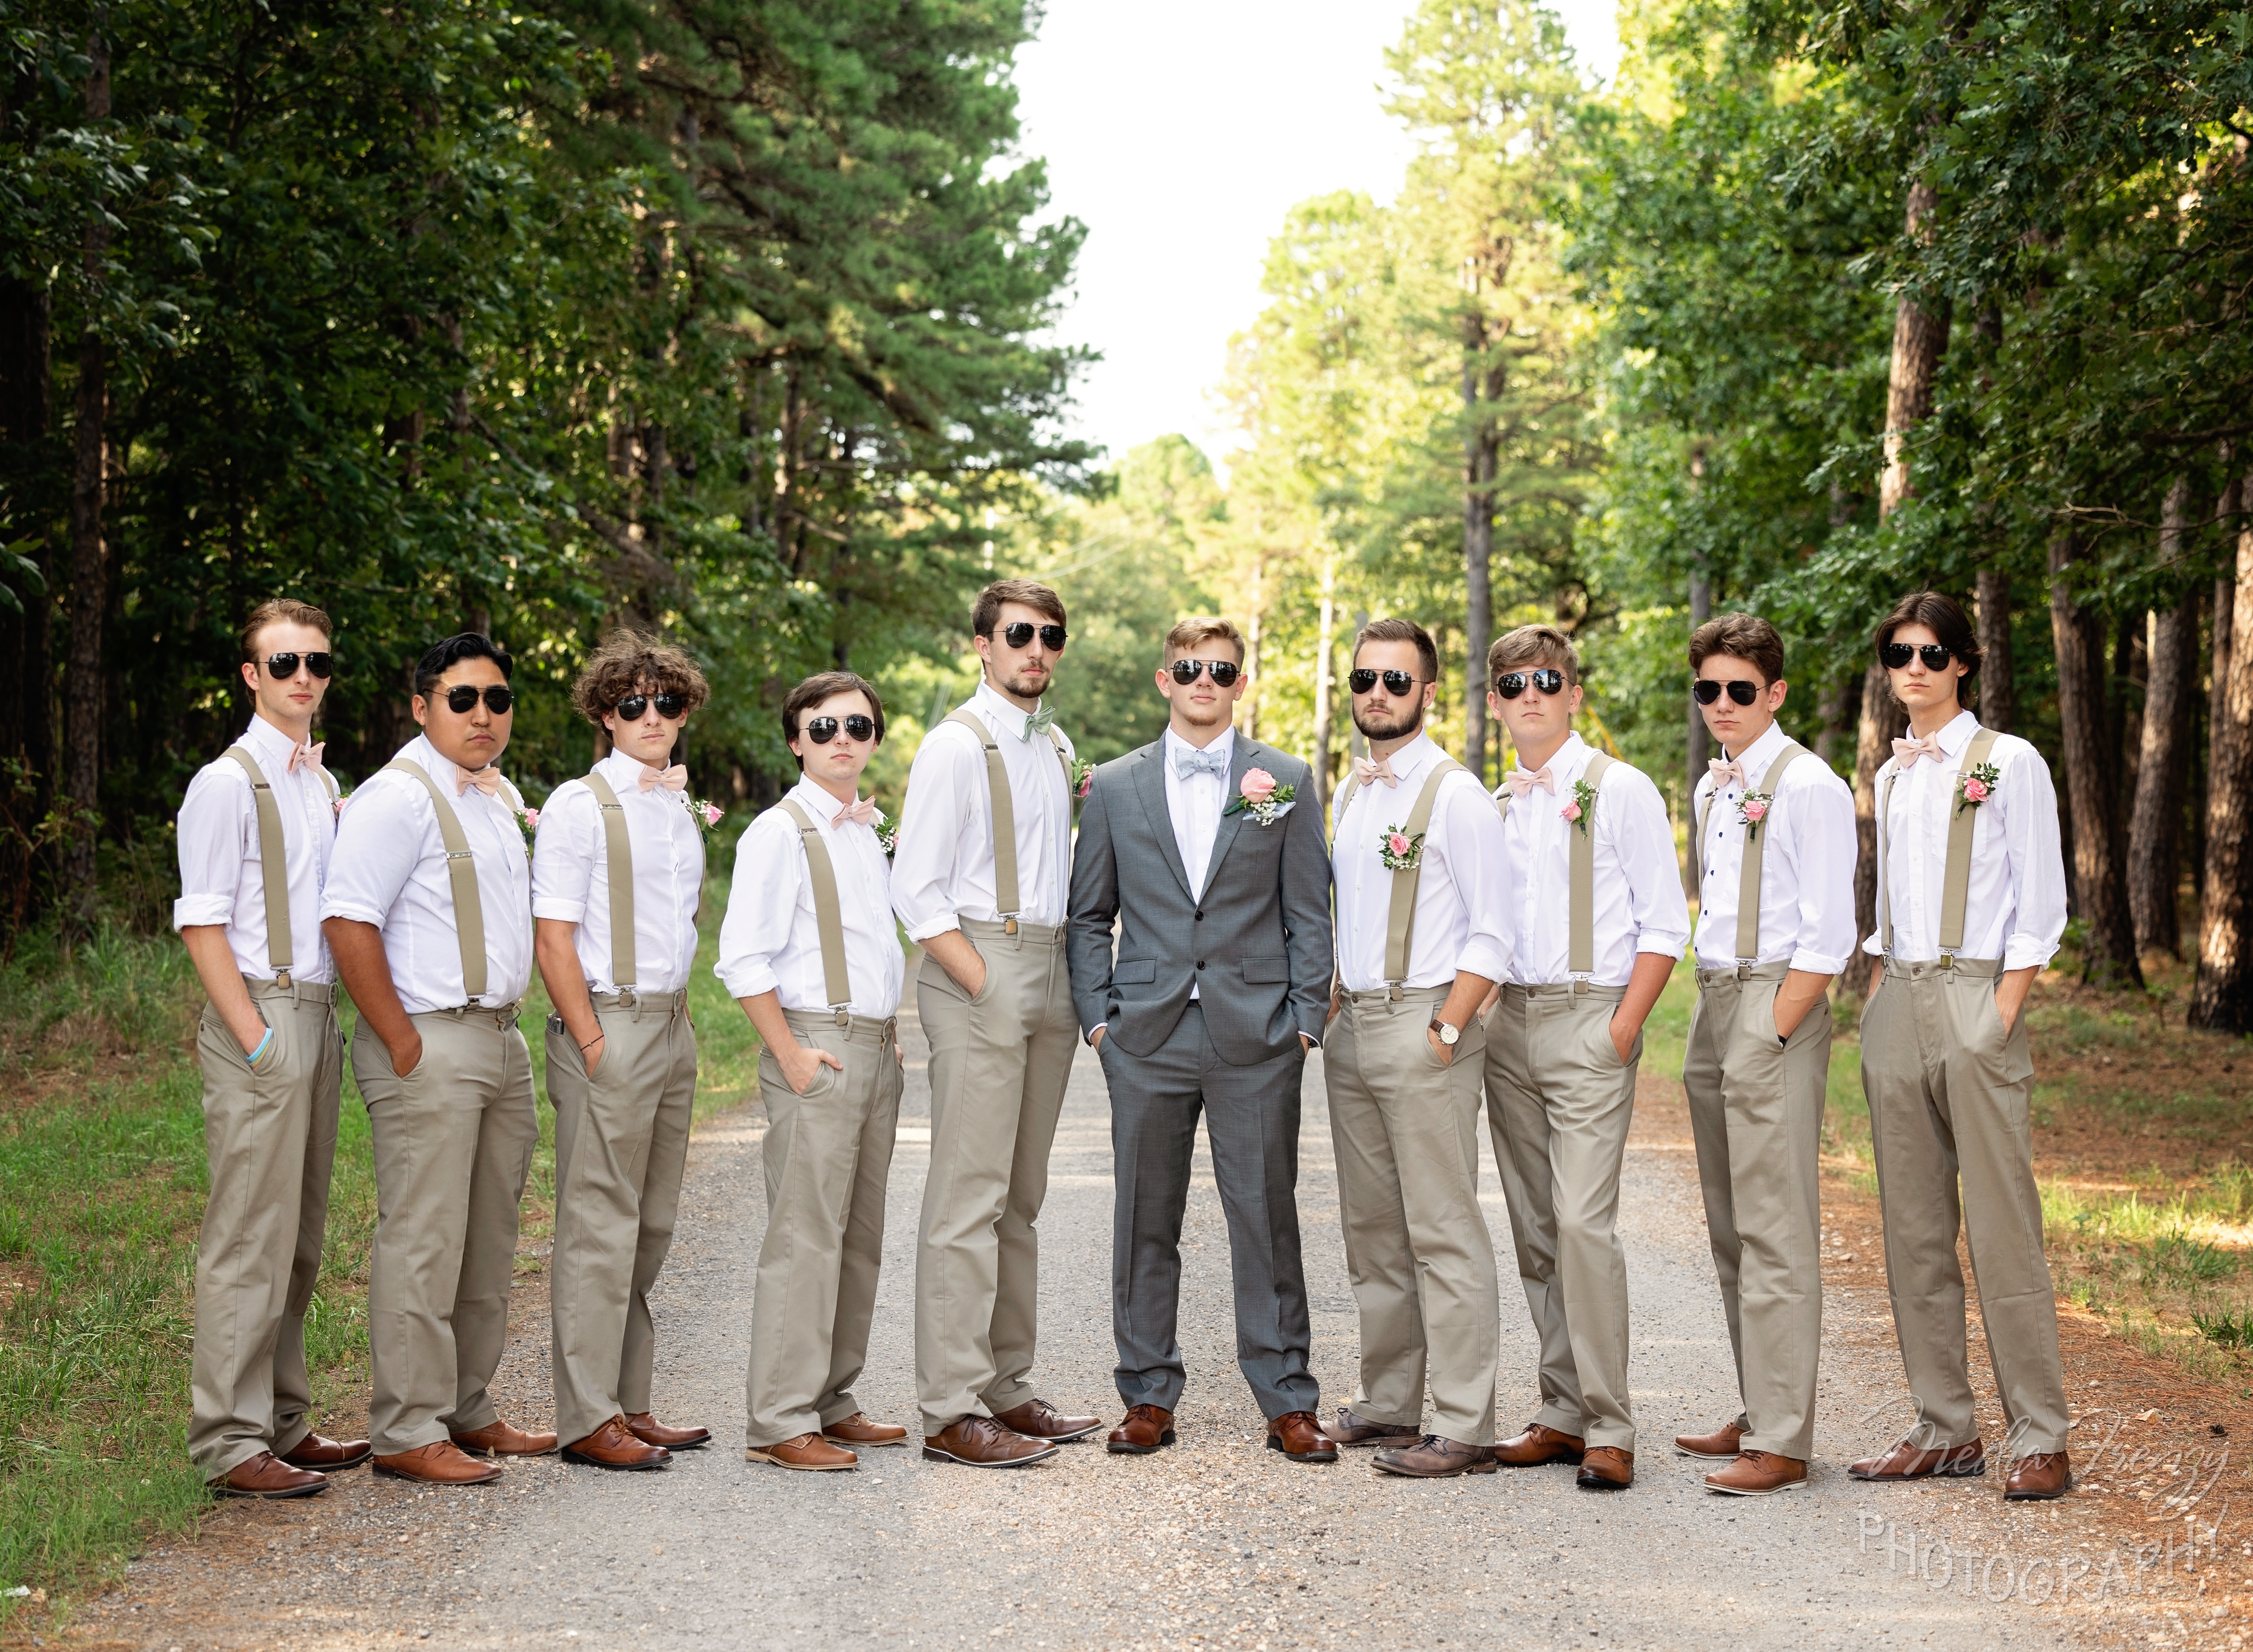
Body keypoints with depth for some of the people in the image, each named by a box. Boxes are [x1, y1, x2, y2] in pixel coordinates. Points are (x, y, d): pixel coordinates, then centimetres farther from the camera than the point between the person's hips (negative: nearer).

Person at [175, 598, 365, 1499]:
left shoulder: (322, 783, 17)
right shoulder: (229, 783, -8)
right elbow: (201, 924, -12)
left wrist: (322, 1022, 13)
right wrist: (256, 1038, -17)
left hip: (319, 1013, 8)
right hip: (261, 1018, -8)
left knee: (298, 1237, 12)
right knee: (250, 1239, -7)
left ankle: (281, 1424, 20)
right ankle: (230, 1442, -2)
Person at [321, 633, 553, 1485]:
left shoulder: (504, 797, 17)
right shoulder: (400, 797, -11)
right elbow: (348, 921, -18)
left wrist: (507, 1023, 17)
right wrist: (403, 1043, -17)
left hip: (502, 1041, 9)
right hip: (431, 1047, -9)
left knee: (488, 1244, 13)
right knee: (421, 1245, -6)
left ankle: (466, 1409, 24)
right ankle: (406, 1433, 0)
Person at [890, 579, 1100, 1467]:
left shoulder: (1058, 747, 16)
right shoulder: (957, 745, -7)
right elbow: (915, 892, -11)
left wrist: (1074, 984, 10)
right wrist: (984, 984, -14)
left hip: (1051, 979, 8)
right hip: (978, 969, -8)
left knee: (1019, 1194, 11)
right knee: (969, 1195, -8)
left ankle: (1006, 1387, 17)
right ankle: (951, 1411, -6)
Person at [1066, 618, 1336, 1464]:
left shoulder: (1285, 779, 7)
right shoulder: (1115, 786, 10)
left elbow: (1309, 913, 6)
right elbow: (1088, 914, 12)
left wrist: (1305, 1019, -1)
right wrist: (1098, 1015, 2)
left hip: (1256, 1035, -1)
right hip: (1148, 1036, 1)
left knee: (1267, 1219, 1)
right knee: (1144, 1223, 6)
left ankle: (1287, 1401, 9)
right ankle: (1149, 1395, 16)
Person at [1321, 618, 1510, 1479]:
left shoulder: (1455, 795, -9)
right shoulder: (1350, 794, 15)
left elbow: (1491, 934, -12)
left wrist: (1444, 1035, -15)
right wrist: (1335, 1006, 12)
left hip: (1423, 1025, -8)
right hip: (1351, 1025, 8)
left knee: (1443, 1231, -7)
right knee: (1372, 1228, 13)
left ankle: (1461, 1427, -4)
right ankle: (1387, 1403, 22)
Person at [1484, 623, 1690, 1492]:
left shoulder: (1621, 791, -1)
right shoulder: (1495, 805, 15)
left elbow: (1664, 922, -4)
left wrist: (1622, 1027, -12)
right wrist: (1477, 1017, 7)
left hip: (1589, 1021, -6)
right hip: (1508, 1023, 6)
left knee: (1583, 1223, -14)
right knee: (1534, 1228, 7)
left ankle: (1608, 1427, -9)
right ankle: (1563, 1412, 14)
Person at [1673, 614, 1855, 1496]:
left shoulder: (1808, 786, -10)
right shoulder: (1711, 788, 16)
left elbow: (1828, 935, -14)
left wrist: (1772, 1031, -17)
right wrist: (1715, 1017, 12)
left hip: (1775, 1003, -9)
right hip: (1712, 1004, 9)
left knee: (1775, 1229, -8)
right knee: (1730, 1228, 12)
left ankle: (1781, 1442, -6)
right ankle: (1756, 1414, 22)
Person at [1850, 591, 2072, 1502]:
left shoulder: (2008, 763, -1)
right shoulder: (1890, 776, 17)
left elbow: (2040, 906, -4)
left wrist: (2001, 1017, -12)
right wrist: (1877, 1002, 11)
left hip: (1974, 997, -6)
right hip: (1896, 1005, 6)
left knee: (2001, 1223, -8)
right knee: (1913, 1228, 6)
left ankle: (2040, 1437, -3)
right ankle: (1945, 1428, 13)